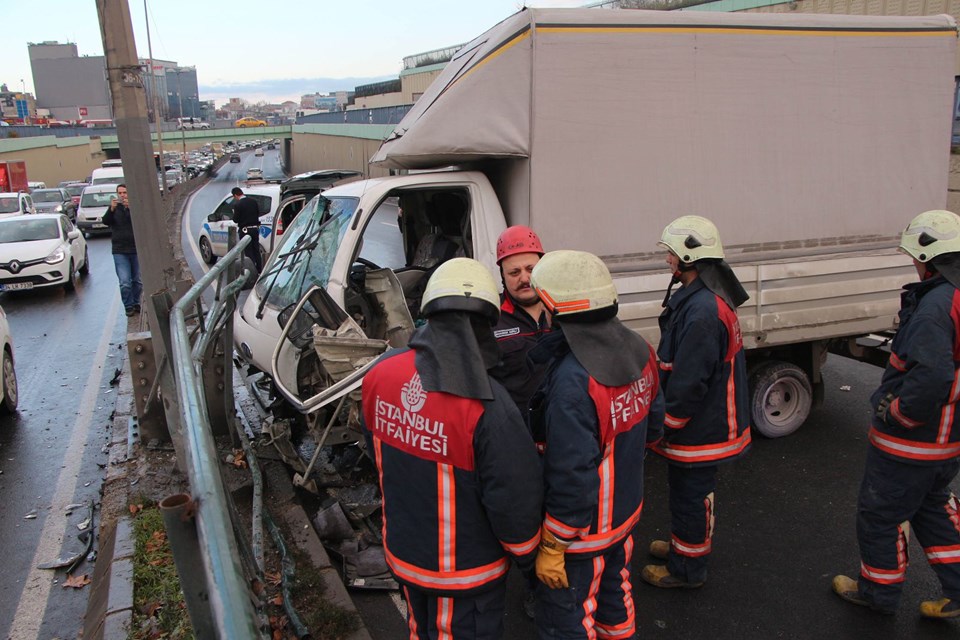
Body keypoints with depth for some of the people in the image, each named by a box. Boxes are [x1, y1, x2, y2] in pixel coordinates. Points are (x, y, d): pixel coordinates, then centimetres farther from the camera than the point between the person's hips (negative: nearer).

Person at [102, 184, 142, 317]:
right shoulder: (115, 208, 8)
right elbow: (105, 221, -6)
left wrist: (131, 207, -26)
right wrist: (111, 209, -22)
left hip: (136, 249, 0)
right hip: (120, 251, 0)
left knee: (138, 281, 7)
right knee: (125, 282, -8)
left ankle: (136, 303, 24)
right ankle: (129, 306, 4)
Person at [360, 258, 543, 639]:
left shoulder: (380, 374, -14)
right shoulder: (487, 406, -33)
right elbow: (515, 500, -24)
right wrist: (526, 556, -4)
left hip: (401, 552, 5)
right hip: (465, 571, -5)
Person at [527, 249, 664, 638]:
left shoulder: (572, 380, -34)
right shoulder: (638, 349, -8)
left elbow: (572, 475, -29)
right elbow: (653, 423, 6)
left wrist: (552, 547, -17)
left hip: (584, 529, -8)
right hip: (627, 509, 8)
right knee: (614, 590, 29)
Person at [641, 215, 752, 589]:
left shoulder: (702, 311, -29)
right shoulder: (702, 299, 6)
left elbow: (687, 383, -29)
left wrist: (663, 428, -17)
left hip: (697, 429, -10)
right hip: (707, 422, 10)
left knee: (691, 497, 8)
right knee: (688, 492, 26)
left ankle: (686, 569, 26)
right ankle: (683, 545, 45)